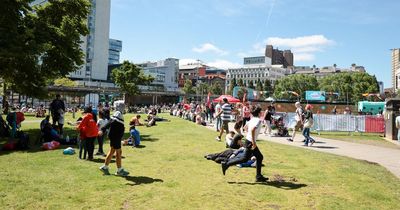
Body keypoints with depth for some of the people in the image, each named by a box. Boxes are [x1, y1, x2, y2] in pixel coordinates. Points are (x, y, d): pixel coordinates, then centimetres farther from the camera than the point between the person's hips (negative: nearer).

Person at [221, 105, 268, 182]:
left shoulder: (253, 119, 10)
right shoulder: (258, 120, -17)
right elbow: (252, 130, -32)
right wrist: (254, 143, -28)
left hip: (249, 140, 10)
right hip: (250, 142, -10)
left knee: (259, 157, 13)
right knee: (245, 158, -4)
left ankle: (259, 176, 17)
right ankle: (226, 164, -1)